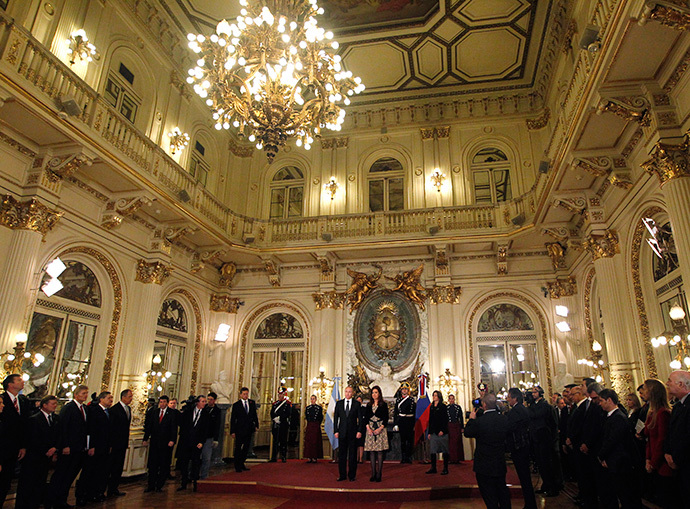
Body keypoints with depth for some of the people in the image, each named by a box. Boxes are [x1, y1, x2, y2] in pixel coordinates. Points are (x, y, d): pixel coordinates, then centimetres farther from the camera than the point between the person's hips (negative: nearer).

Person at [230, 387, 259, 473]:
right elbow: (233, 419, -5)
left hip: (249, 430, 4)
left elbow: (255, 415, 12)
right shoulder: (236, 405, -6)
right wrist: (232, 431, -9)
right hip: (239, 430, -4)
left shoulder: (252, 403, 5)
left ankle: (241, 464, 27)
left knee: (246, 448, 12)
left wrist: (256, 425, 5)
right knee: (238, 448, 3)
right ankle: (237, 466, 15)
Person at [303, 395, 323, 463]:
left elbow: (321, 418, 1)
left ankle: (315, 458, 0)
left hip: (316, 427, -4)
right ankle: (309, 458, 5)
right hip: (309, 426, 4)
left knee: (315, 441, -3)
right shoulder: (307, 408, 10)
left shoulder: (319, 407, -1)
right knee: (308, 441, 0)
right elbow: (306, 417, 16)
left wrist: (317, 424, 0)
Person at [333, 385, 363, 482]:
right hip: (342, 432, 1)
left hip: (353, 432, -1)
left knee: (352, 454, 4)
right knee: (341, 454, 5)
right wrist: (336, 431, -1)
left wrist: (359, 431, -6)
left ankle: (352, 475, 14)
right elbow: (336, 418, 7)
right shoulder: (339, 403, 7)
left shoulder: (357, 404, 2)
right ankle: (342, 475, 15)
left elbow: (360, 418, 2)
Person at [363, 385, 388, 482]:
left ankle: (379, 475, -1)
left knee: (380, 452, -4)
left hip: (380, 429, -3)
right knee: (372, 452, 2)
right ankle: (373, 474, 8)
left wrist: (380, 429, -13)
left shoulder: (383, 405, 2)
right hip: (370, 429, 3)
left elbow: (386, 419, -2)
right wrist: (368, 428, -8)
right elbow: (365, 418, 8)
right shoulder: (368, 406, 12)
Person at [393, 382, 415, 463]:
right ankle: (403, 457, 11)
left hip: (410, 421, -1)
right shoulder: (398, 400, 9)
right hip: (401, 422, 1)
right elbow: (395, 413, 8)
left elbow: (415, 412, 4)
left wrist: (415, 424, -2)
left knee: (410, 439, 0)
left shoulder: (412, 400, 5)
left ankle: (409, 457, 8)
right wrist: (395, 424, 1)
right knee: (402, 439, 4)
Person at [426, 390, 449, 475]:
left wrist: (442, 430, -17)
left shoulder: (443, 407, -4)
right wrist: (429, 432, 11)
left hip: (441, 432, -6)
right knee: (432, 450, 5)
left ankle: (445, 468, 8)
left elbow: (445, 420, -9)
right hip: (433, 432, 6)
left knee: (444, 450, 1)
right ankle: (433, 468, 13)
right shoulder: (431, 407, 13)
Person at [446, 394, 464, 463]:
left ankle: (458, 458, 9)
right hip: (449, 426, 0)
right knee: (450, 443, 1)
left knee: (457, 442, 2)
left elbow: (461, 418, 6)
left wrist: (462, 427, 2)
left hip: (457, 426, 0)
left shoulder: (458, 407, 4)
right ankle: (452, 459, 6)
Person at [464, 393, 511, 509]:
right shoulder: (504, 419, -9)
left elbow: (467, 433, -9)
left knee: (490, 497, 7)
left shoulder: (479, 421, -25)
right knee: (503, 492, 25)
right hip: (500, 465, 5)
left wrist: (471, 419, 4)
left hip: (485, 466, -5)